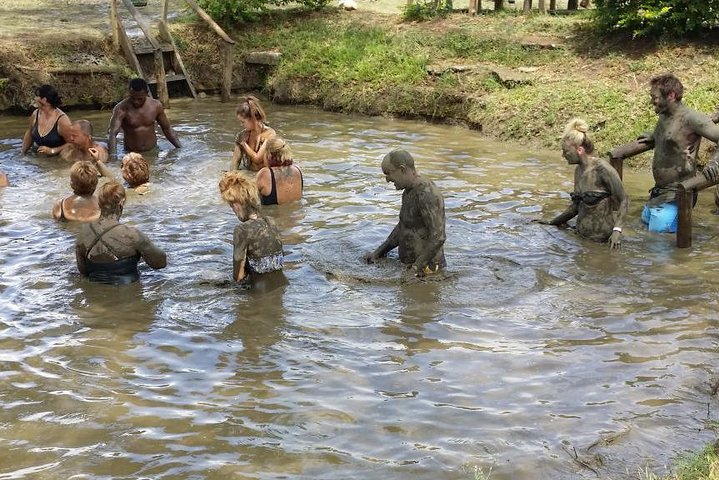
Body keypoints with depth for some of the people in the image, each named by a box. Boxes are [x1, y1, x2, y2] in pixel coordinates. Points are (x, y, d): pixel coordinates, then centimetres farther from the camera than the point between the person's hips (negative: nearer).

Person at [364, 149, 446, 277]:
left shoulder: (427, 195, -20)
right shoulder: (409, 191, 11)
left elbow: (438, 237, -24)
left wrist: (417, 266, -19)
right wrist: (379, 252, 15)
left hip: (425, 268, -9)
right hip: (410, 264, 9)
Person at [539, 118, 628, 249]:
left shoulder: (602, 168, -16)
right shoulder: (578, 170, 7)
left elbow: (623, 200, -14)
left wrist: (617, 230, -26)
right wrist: (551, 223, 19)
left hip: (600, 238, -7)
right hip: (581, 234, 7)